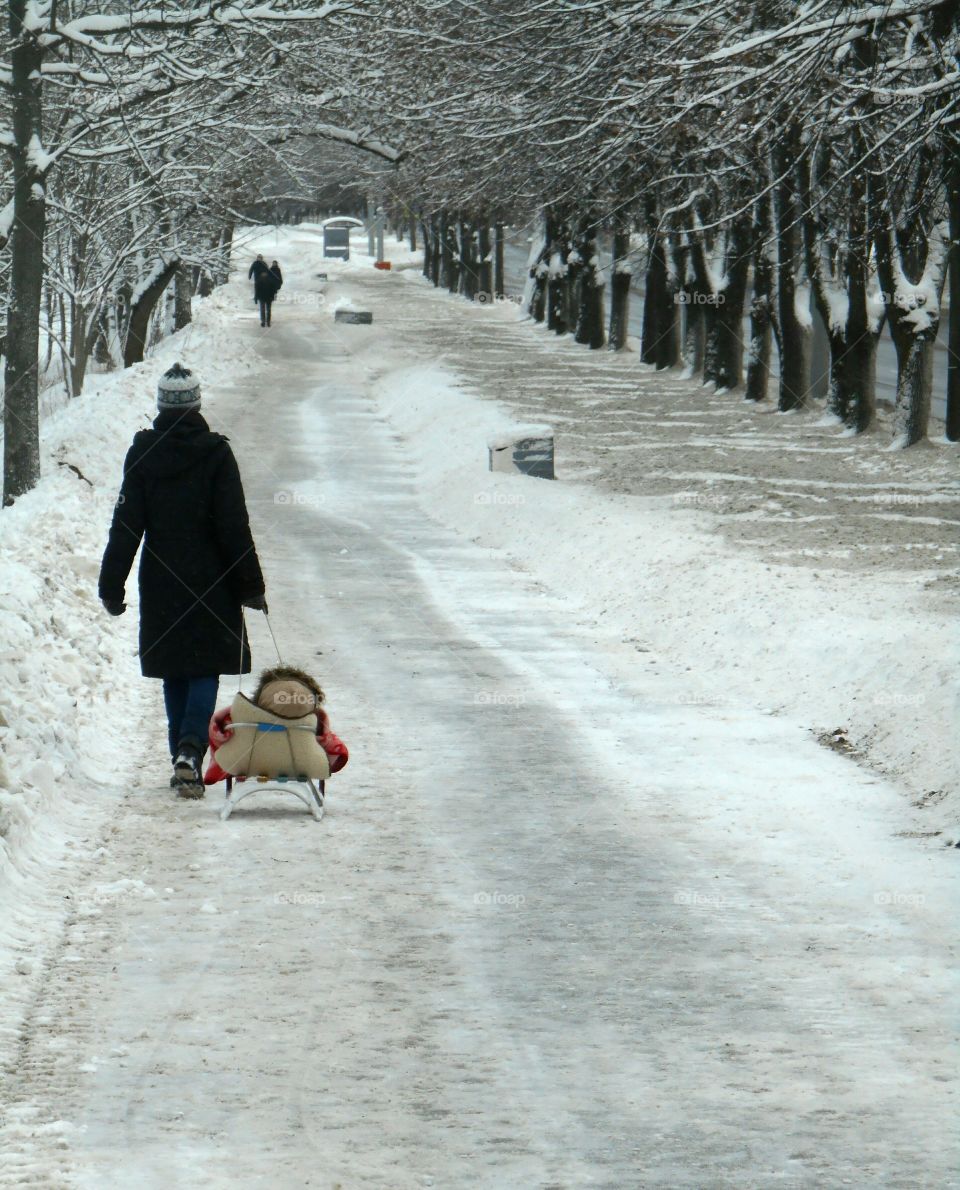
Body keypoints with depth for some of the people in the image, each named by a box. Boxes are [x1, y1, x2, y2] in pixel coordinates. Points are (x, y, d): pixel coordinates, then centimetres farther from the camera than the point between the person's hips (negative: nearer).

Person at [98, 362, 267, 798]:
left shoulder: (142, 454, -2)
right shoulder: (215, 454, -8)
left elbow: (126, 525, -2)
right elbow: (234, 526, -8)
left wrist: (112, 585, 3)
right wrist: (251, 584, -1)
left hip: (160, 584, 2)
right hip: (210, 582, -2)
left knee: (174, 672, 15)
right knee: (205, 671, 2)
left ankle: (183, 757, 18)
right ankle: (191, 749, -20)